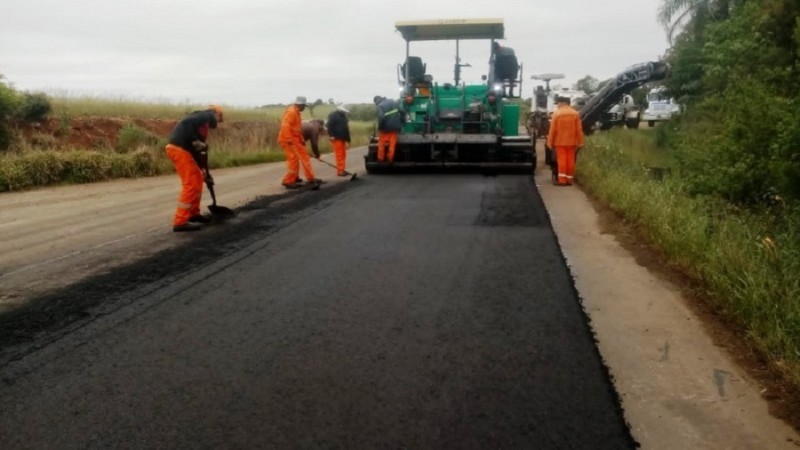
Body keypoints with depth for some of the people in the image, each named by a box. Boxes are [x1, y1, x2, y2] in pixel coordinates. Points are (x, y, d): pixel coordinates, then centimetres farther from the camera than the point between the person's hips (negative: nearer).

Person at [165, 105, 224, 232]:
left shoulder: (203, 123, 26)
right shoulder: (207, 116, -2)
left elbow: (201, 150, 28)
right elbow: (186, 123, -21)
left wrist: (205, 171, 29)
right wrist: (196, 141, -20)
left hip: (180, 149, 10)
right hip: (179, 149, -10)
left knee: (198, 179, 19)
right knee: (190, 184, -8)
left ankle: (193, 214, 28)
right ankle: (180, 222, -7)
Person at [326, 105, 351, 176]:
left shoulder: (343, 115, 19)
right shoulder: (333, 115, -5)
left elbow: (346, 127, 23)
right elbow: (329, 125, -14)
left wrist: (347, 139, 21)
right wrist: (331, 135, -22)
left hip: (342, 138, 8)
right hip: (336, 138, -8)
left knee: (343, 154, 9)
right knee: (339, 154, -11)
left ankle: (342, 170, 16)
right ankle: (340, 171, -10)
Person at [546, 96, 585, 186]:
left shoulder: (556, 114, -8)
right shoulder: (575, 113, 1)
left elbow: (552, 130, -7)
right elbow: (579, 129, 1)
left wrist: (550, 142, -1)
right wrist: (580, 142, 6)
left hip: (560, 141, -3)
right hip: (572, 141, 3)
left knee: (561, 160, -1)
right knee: (570, 160, 7)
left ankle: (562, 180, -4)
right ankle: (569, 179, 10)